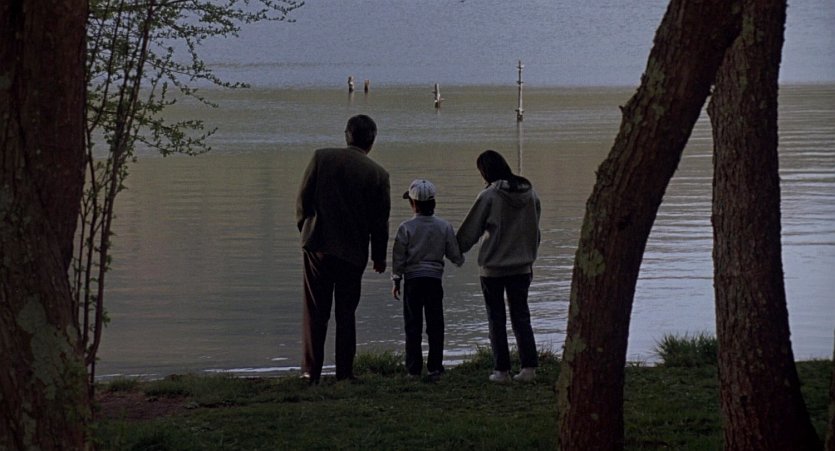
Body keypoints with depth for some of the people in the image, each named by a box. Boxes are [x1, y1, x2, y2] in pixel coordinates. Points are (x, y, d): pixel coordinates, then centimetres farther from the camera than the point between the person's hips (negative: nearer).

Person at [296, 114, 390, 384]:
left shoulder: (321, 158, -3)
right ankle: (344, 372, 9)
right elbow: (380, 221, 1)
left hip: (318, 244, 0)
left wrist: (305, 230, 14)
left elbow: (303, 199, -2)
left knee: (315, 311, 5)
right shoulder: (378, 174, -3)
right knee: (346, 313, 10)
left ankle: (311, 371, 1)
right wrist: (379, 257, 12)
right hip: (353, 251, 0)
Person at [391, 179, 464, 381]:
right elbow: (454, 254, 5)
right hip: (434, 279, 2)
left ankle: (414, 368, 1)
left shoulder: (406, 228, -7)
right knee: (435, 325, 6)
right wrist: (460, 260, 28)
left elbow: (398, 257, -3)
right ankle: (435, 367, 3)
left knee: (413, 326, 3)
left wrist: (396, 281, 7)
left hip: (412, 279, -2)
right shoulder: (444, 227, -1)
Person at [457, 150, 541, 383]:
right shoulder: (530, 193, 2)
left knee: (496, 318, 5)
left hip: (493, 267, -4)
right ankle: (529, 366, 1)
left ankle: (502, 370, 3)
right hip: (522, 265, 4)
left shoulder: (489, 196, -14)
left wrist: (455, 250, 9)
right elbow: (535, 230, 10)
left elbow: (471, 231, -7)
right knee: (521, 315, 10)